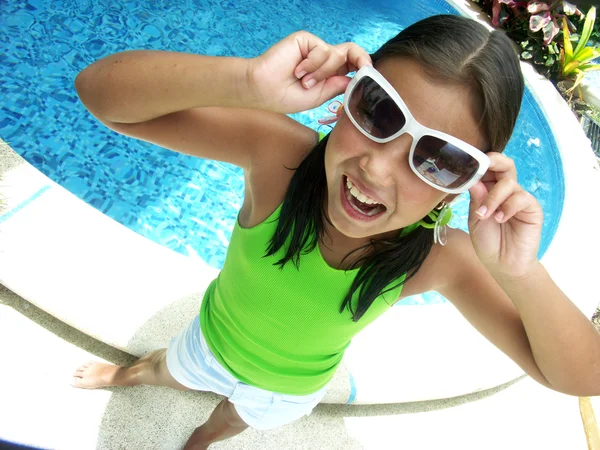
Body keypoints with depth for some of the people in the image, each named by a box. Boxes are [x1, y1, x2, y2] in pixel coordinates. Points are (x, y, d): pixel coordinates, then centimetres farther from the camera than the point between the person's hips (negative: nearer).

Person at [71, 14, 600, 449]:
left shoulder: (439, 258, -35)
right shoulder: (280, 152, -40)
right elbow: (99, 87, -42)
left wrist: (522, 276, -50)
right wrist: (245, 82, -60)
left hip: (289, 389, 1)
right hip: (212, 338, 0)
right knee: (164, 369, 36)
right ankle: (127, 374, 76)